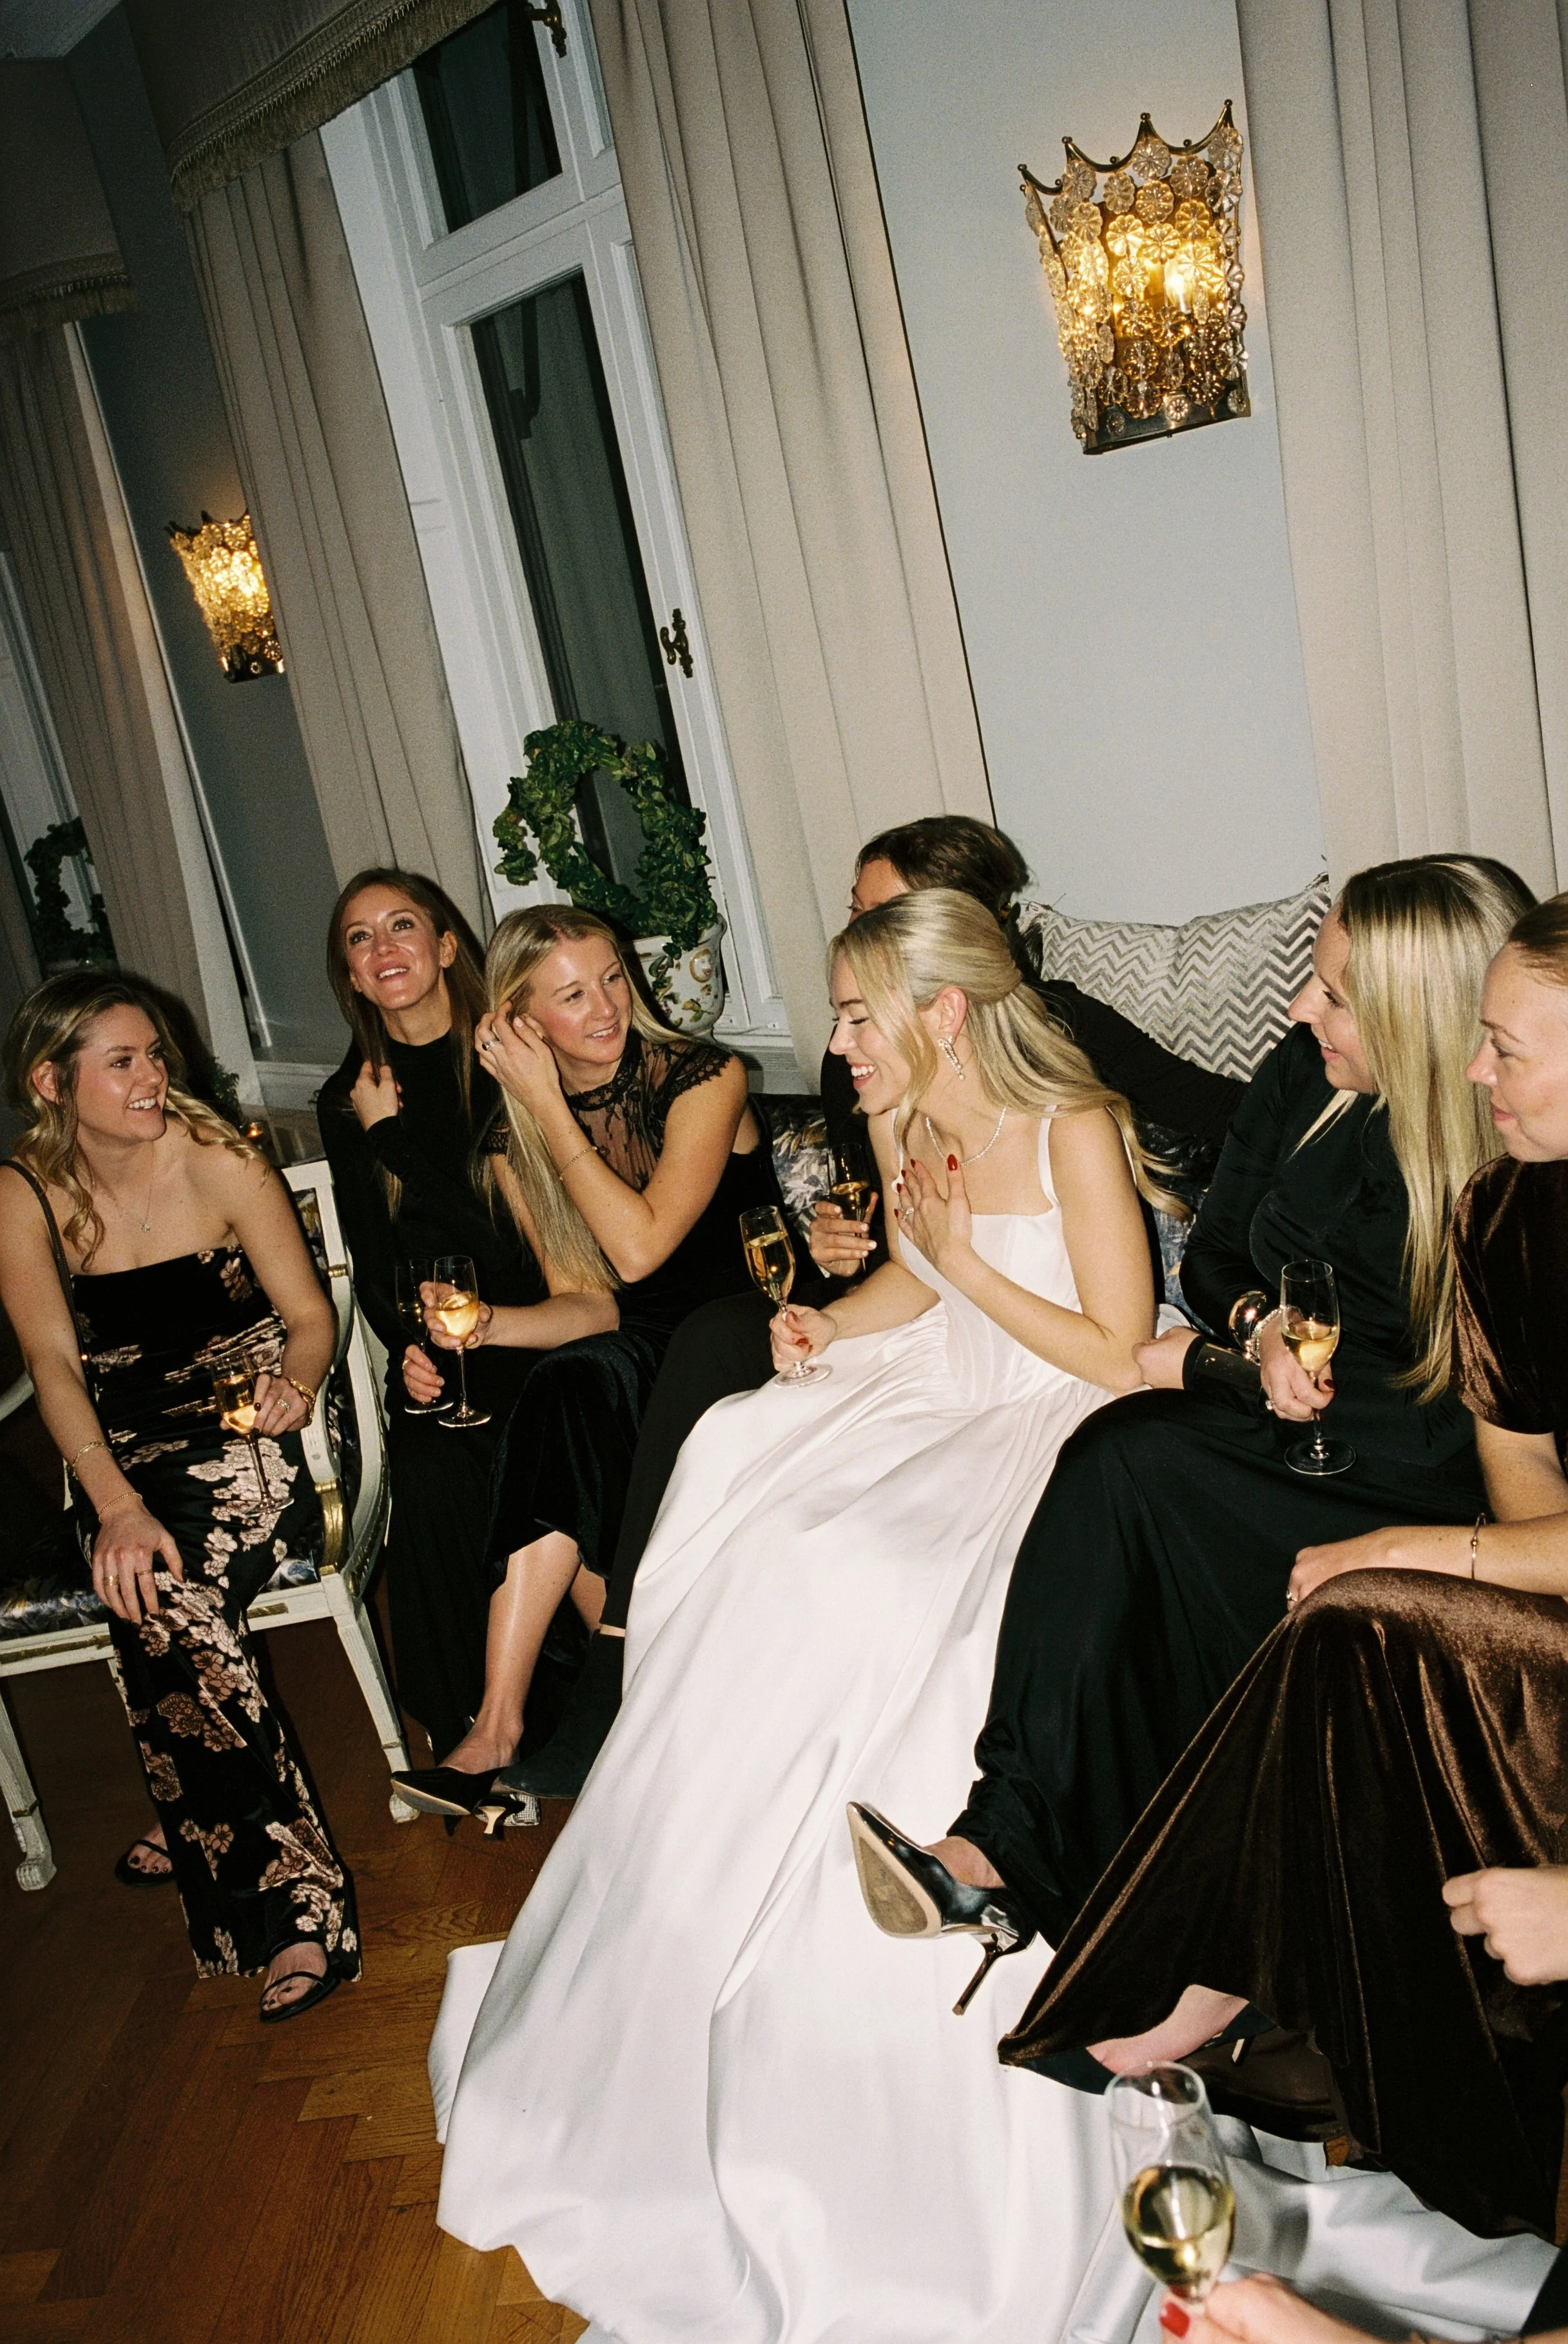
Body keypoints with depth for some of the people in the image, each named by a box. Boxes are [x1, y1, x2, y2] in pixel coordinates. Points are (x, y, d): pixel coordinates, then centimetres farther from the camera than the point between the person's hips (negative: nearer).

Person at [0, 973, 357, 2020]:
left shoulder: (219, 1163, -4)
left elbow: (310, 1315, -1)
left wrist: (293, 1386, -25)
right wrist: (116, 1504, -22)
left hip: (245, 1430, -2)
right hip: (126, 1451, 2)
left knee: (162, 1596, -32)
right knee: (158, 1594, -28)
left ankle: (199, 1822, -14)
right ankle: (290, 1903, -16)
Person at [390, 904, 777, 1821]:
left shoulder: (704, 1080, -9)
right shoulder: (518, 1148, 5)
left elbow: (639, 1250, -21)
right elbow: (589, 1306, 3)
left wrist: (551, 1108, -17)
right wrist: (482, 1327, -16)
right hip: (633, 1370, 4)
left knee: (573, 1386, -30)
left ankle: (503, 1725, -21)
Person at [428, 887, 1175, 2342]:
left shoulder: (1075, 1133, -17)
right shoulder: (903, 1123, 4)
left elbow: (1119, 1356, -15)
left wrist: (968, 1264, -16)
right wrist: (827, 1327, 1)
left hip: (1056, 1432, -7)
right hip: (938, 1397, 7)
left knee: (861, 1583, -27)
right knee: (747, 1523, -14)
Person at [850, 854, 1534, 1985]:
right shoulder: (1302, 1079, 2)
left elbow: (1444, 1422, -18)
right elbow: (1211, 1262, 14)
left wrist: (1204, 1365, -12)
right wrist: (1266, 1334, -11)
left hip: (1419, 1499, -6)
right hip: (1280, 1421, 6)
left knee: (1133, 1460, -29)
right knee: (1123, 1458, -28)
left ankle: (1009, 1843, -24)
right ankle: (1009, 1844, -26)